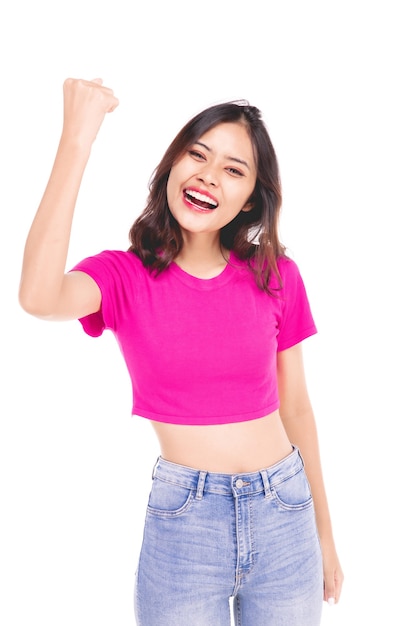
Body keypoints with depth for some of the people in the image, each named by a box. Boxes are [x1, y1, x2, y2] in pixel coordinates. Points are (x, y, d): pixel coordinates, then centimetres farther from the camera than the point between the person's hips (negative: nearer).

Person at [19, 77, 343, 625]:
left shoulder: (277, 276, -2)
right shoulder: (123, 276, -7)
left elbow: (295, 407, 5)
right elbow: (39, 298, -31)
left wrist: (324, 536, 11)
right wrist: (77, 138, -29)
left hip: (284, 514, 3)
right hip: (183, 520, -2)